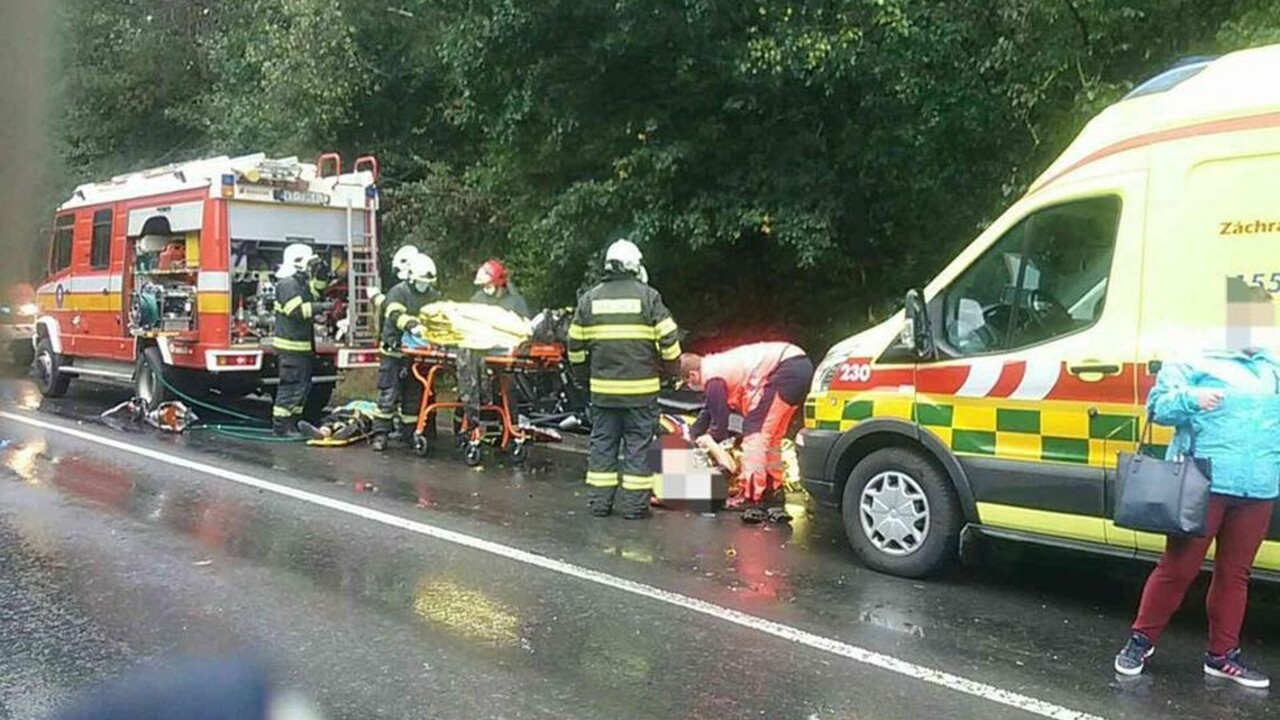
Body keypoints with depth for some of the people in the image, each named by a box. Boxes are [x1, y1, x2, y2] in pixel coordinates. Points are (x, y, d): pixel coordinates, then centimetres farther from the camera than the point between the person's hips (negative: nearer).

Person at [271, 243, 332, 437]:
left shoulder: (302, 282, 17)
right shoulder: (287, 284, -14)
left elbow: (318, 290, 20)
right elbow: (297, 311, -22)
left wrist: (320, 272, 6)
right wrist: (321, 307, -17)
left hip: (303, 346, 10)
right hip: (291, 346, -10)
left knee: (303, 385, 15)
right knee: (291, 386, -8)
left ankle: (294, 422, 23)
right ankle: (281, 426, -3)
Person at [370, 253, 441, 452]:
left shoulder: (434, 296, 12)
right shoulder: (398, 292, -5)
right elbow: (395, 315, -21)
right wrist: (412, 324, -39)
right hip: (395, 351, -5)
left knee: (414, 396, 10)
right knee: (389, 395, -5)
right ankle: (380, 434, -1)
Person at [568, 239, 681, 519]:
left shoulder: (589, 299, 6)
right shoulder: (648, 297, -4)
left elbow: (576, 344, 10)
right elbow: (669, 339, -4)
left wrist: (584, 377, 23)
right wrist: (670, 371, 12)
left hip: (602, 388, 3)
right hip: (641, 388, -3)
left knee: (602, 444, 11)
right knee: (638, 445, 4)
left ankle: (599, 502, 15)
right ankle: (635, 505, 7)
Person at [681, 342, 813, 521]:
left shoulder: (713, 378, -7)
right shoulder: (716, 365, 22)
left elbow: (720, 425, -1)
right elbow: (709, 409, 36)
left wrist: (707, 440, 19)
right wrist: (693, 436, 42)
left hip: (786, 370, -10)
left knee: (755, 432, -7)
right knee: (771, 437, 19)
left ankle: (751, 499, -10)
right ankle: (773, 493, 26)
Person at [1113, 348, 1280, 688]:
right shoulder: (1194, 365, 1)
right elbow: (1158, 405, -6)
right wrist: (1192, 398, -23)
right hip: (1202, 483, -5)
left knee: (1235, 572, 11)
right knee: (1178, 567, -1)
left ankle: (1223, 653, 21)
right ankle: (1142, 639, 12)